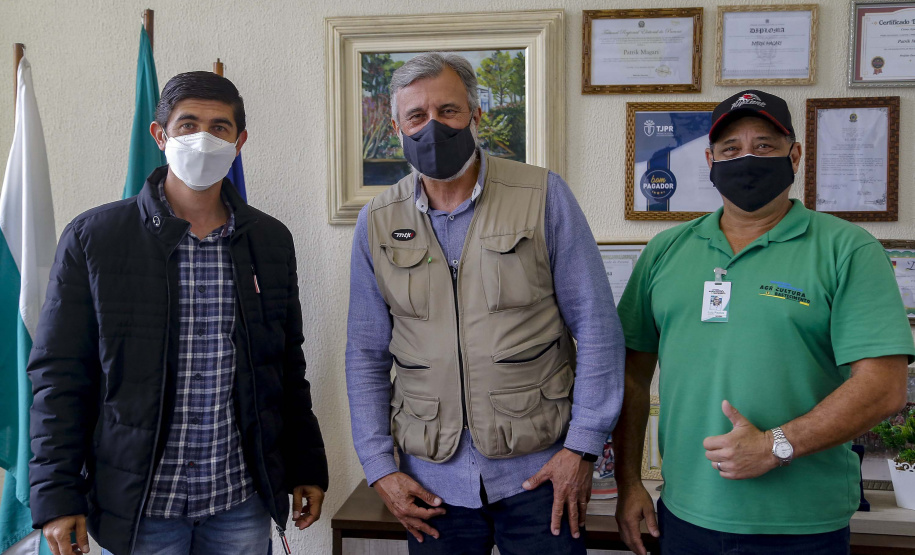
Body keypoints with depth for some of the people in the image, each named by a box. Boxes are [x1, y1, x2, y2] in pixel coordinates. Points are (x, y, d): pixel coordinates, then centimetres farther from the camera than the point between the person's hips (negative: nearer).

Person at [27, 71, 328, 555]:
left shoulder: (271, 241, 4)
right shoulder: (92, 237, -4)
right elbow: (58, 375, -4)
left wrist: (306, 467, 10)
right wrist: (57, 496, -8)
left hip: (243, 500, 2)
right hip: (138, 503, -2)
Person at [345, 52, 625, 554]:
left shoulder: (544, 197, -6)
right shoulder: (377, 224, 2)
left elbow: (596, 326, -4)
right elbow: (366, 356, 7)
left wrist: (582, 446, -7)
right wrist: (379, 469, 1)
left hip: (539, 471, -2)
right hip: (432, 480, 2)